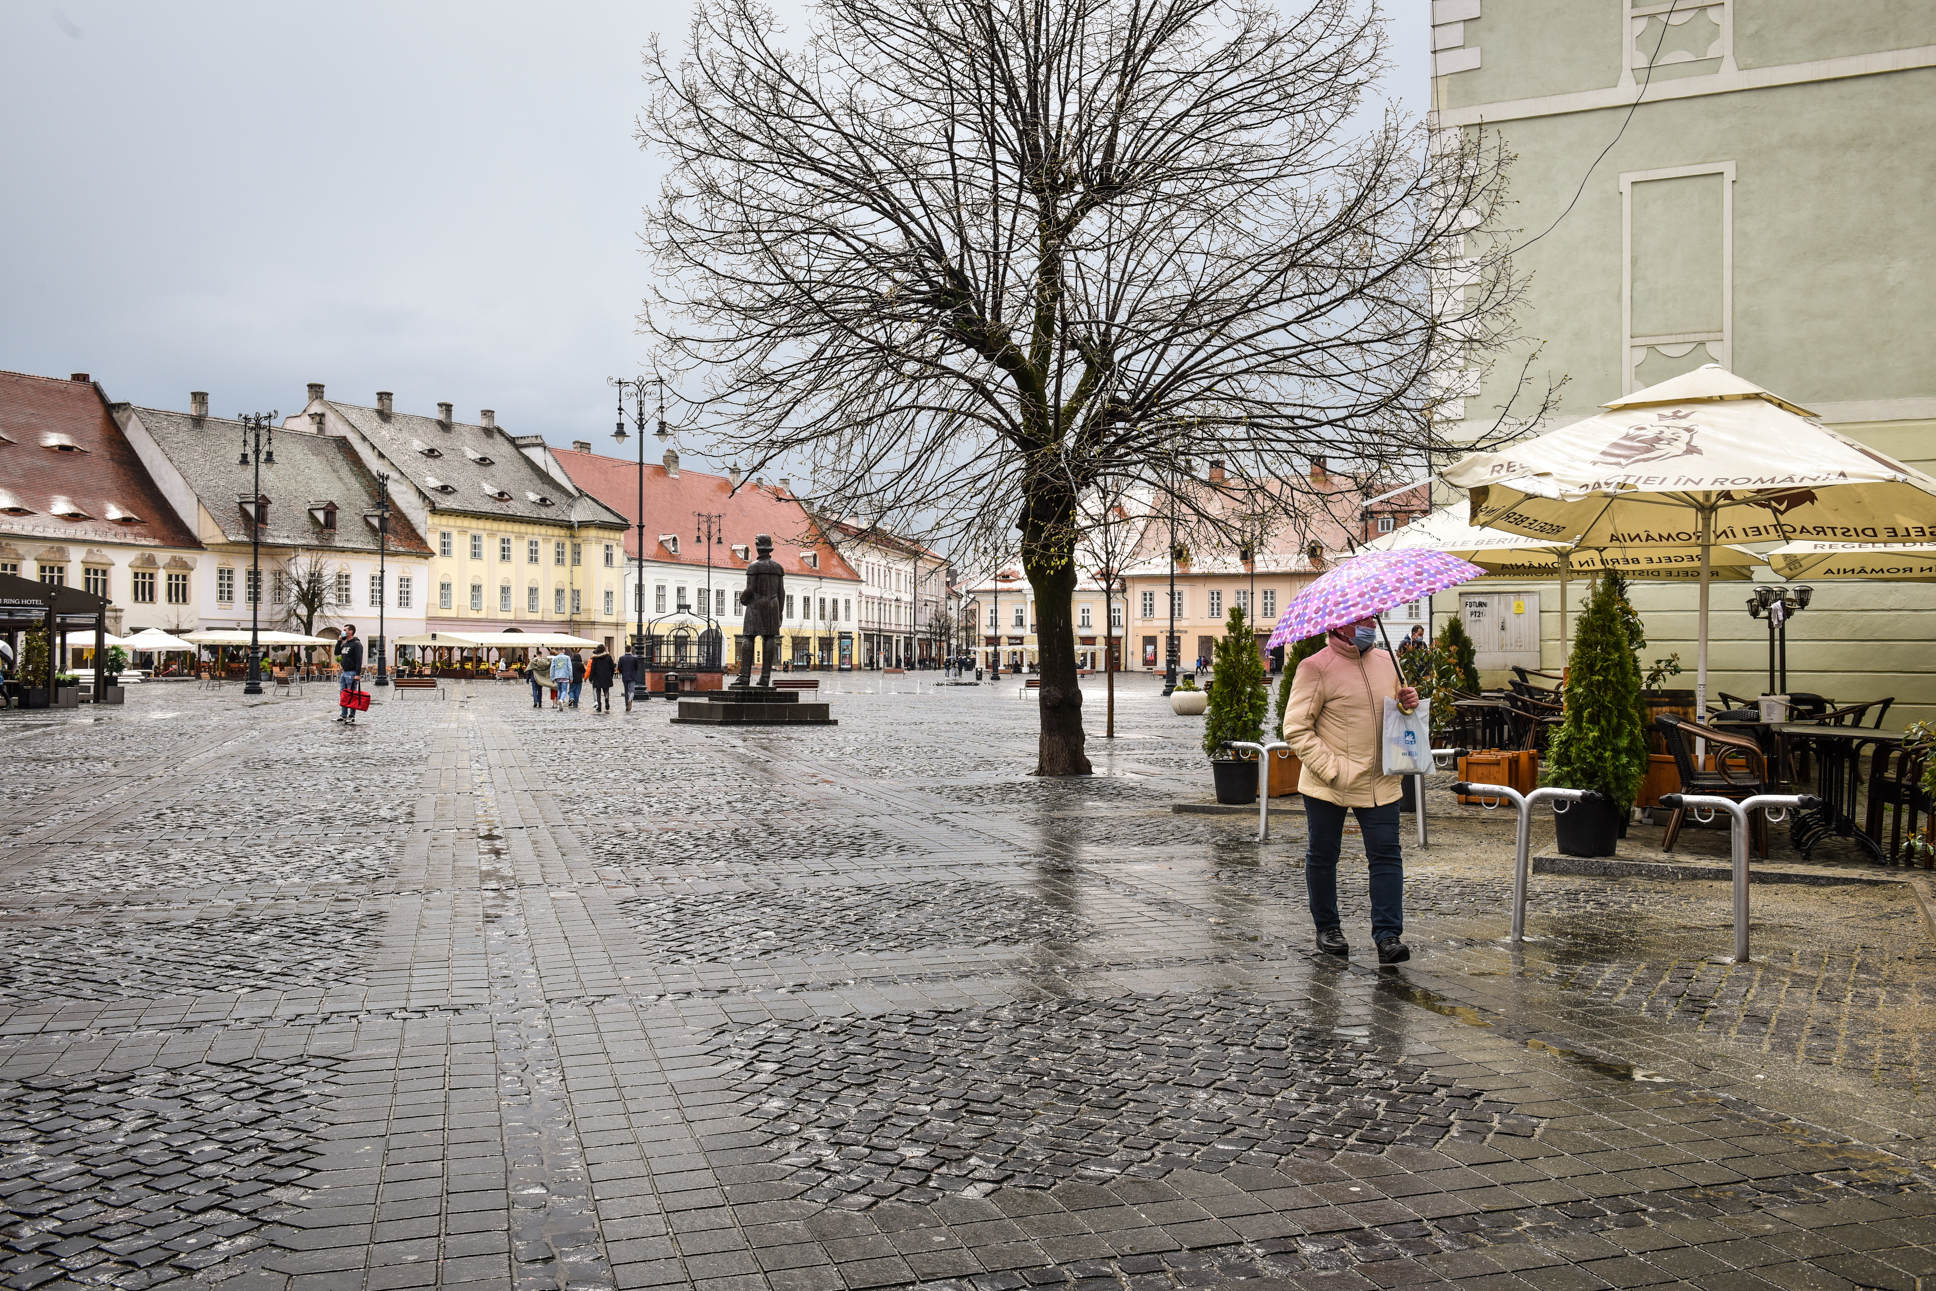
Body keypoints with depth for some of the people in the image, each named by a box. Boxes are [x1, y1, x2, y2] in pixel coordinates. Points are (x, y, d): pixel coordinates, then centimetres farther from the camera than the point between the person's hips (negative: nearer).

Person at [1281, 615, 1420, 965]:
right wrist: (1331, 769, -19)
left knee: (1386, 856, -3)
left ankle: (1388, 935, 1)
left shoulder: (1386, 662, 10)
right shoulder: (1316, 668, -9)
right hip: (1328, 787, -4)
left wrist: (1407, 703, 0)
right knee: (1322, 856, 9)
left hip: (1379, 784, 4)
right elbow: (1296, 729, -12)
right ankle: (1327, 928, 26)